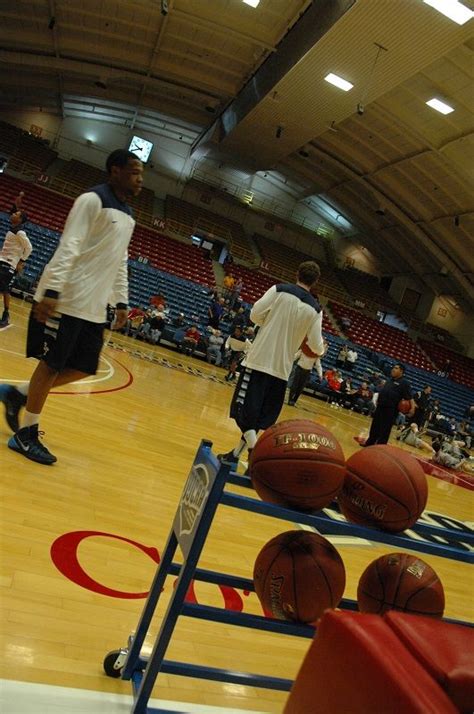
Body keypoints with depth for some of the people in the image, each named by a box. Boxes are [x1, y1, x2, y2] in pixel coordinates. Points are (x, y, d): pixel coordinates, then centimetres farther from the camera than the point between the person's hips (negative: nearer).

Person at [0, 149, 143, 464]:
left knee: (84, 368, 8)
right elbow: (68, 248, -16)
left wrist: (121, 302, 17)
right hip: (67, 300, -8)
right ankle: (27, 434, 13)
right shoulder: (92, 200, -8)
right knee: (51, 364, -1)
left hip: (95, 308, 8)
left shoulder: (128, 216, 18)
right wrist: (51, 291, -23)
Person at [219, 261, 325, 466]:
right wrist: (321, 350, 26)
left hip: (259, 359, -3)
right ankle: (236, 453, 22)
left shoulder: (279, 290, -2)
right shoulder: (315, 309, 3)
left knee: (244, 408, 1)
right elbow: (316, 346, 2)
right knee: (261, 416, 14)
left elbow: (255, 315, -5)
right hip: (282, 367, 3)